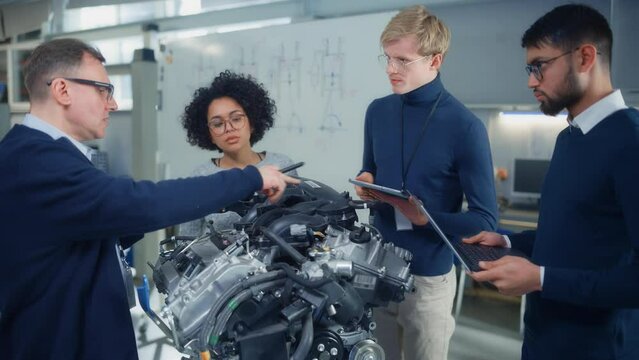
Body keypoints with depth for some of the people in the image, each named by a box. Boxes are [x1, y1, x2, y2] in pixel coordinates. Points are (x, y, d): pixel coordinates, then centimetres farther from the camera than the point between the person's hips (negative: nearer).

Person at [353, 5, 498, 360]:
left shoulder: (465, 127, -16)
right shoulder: (377, 111, 1)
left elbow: (485, 219, -14)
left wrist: (424, 218, -28)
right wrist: (366, 182, -6)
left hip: (427, 275, -4)